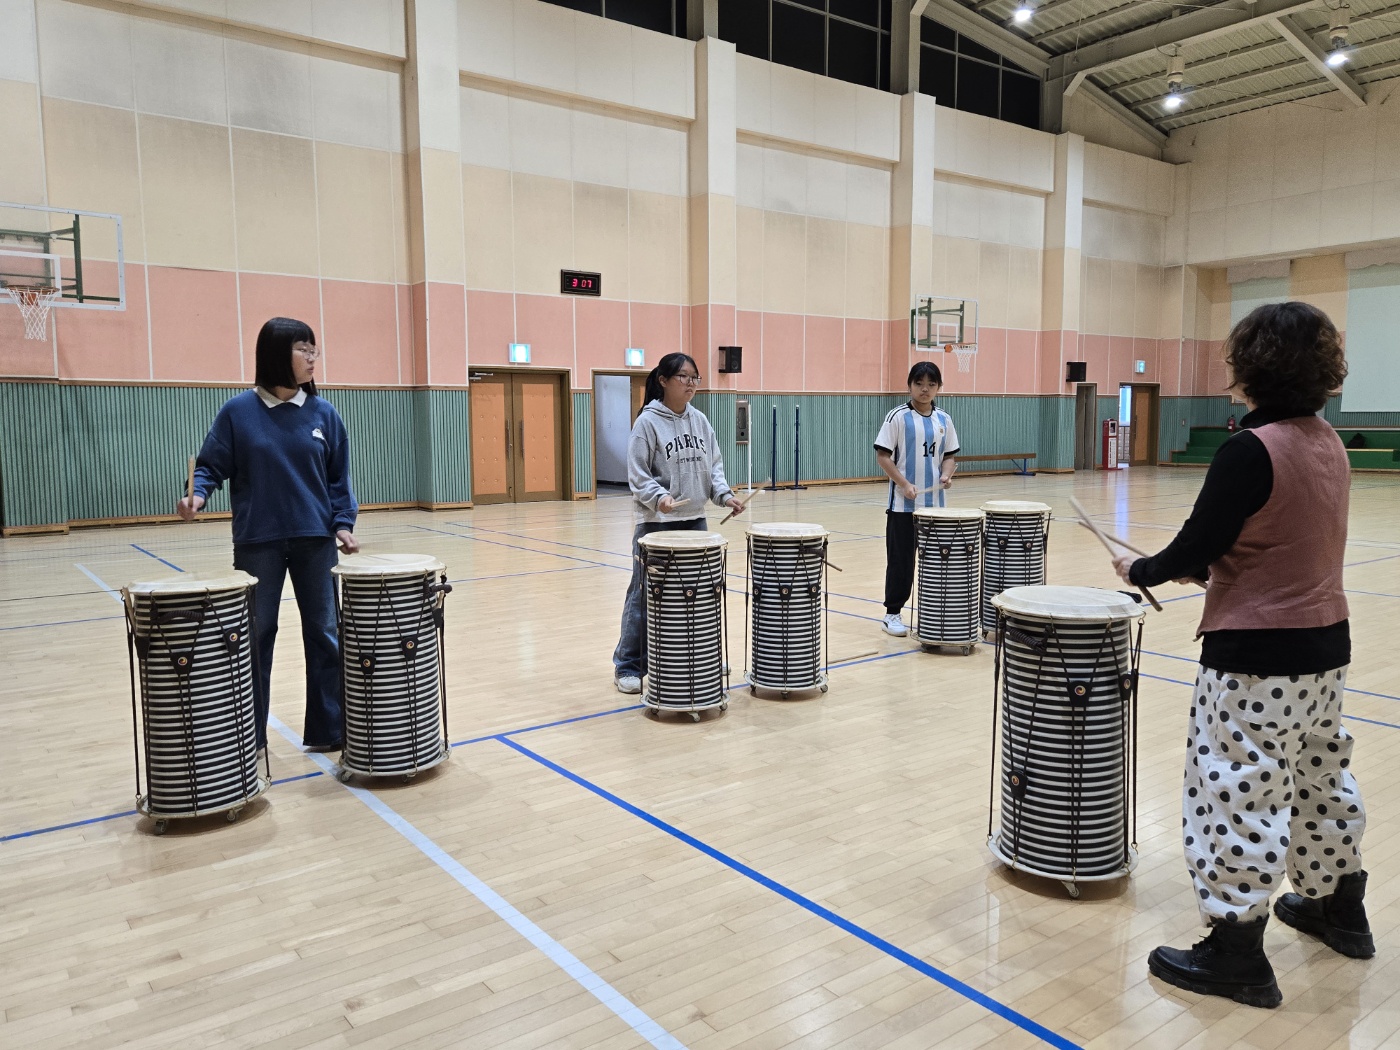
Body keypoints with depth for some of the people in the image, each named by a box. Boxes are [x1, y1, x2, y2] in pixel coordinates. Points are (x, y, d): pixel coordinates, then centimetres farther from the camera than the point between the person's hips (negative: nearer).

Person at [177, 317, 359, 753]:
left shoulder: (324, 414, 3)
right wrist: (197, 495, -19)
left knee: (324, 634, 5)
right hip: (258, 542, -2)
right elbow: (211, 466, 0)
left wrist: (343, 524, -4)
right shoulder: (238, 412, -3)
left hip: (315, 540, 2)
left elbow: (338, 478, 6)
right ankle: (250, 738, 19)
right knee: (255, 638, 7)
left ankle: (328, 730, 17)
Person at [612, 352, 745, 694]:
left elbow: (713, 465, 12)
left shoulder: (700, 420, 9)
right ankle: (628, 667, 10)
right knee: (645, 597, -1)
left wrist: (724, 494, -5)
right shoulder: (648, 422, -7)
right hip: (657, 523, -5)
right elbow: (637, 475, -10)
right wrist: (659, 497, -26)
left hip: (695, 521, 6)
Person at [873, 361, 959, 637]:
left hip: (934, 503, 5)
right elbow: (882, 455, -9)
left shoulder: (943, 419, 8)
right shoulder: (898, 416, -7)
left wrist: (947, 474, -6)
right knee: (900, 560, 1)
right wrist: (904, 485, -17)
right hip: (903, 504, -4)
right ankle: (892, 614, 12)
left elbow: (950, 455, 15)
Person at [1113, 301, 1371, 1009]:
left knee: (1239, 797, 1)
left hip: (1258, 659, -9)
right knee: (1322, 779, 24)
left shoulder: (1251, 450, -21)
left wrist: (1142, 572, -1)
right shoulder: (1328, 444, 7)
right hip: (1326, 646, 10)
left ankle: (1237, 955, 13)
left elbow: (1197, 545, -19)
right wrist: (1205, 569, 17)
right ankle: (1340, 910, 43)